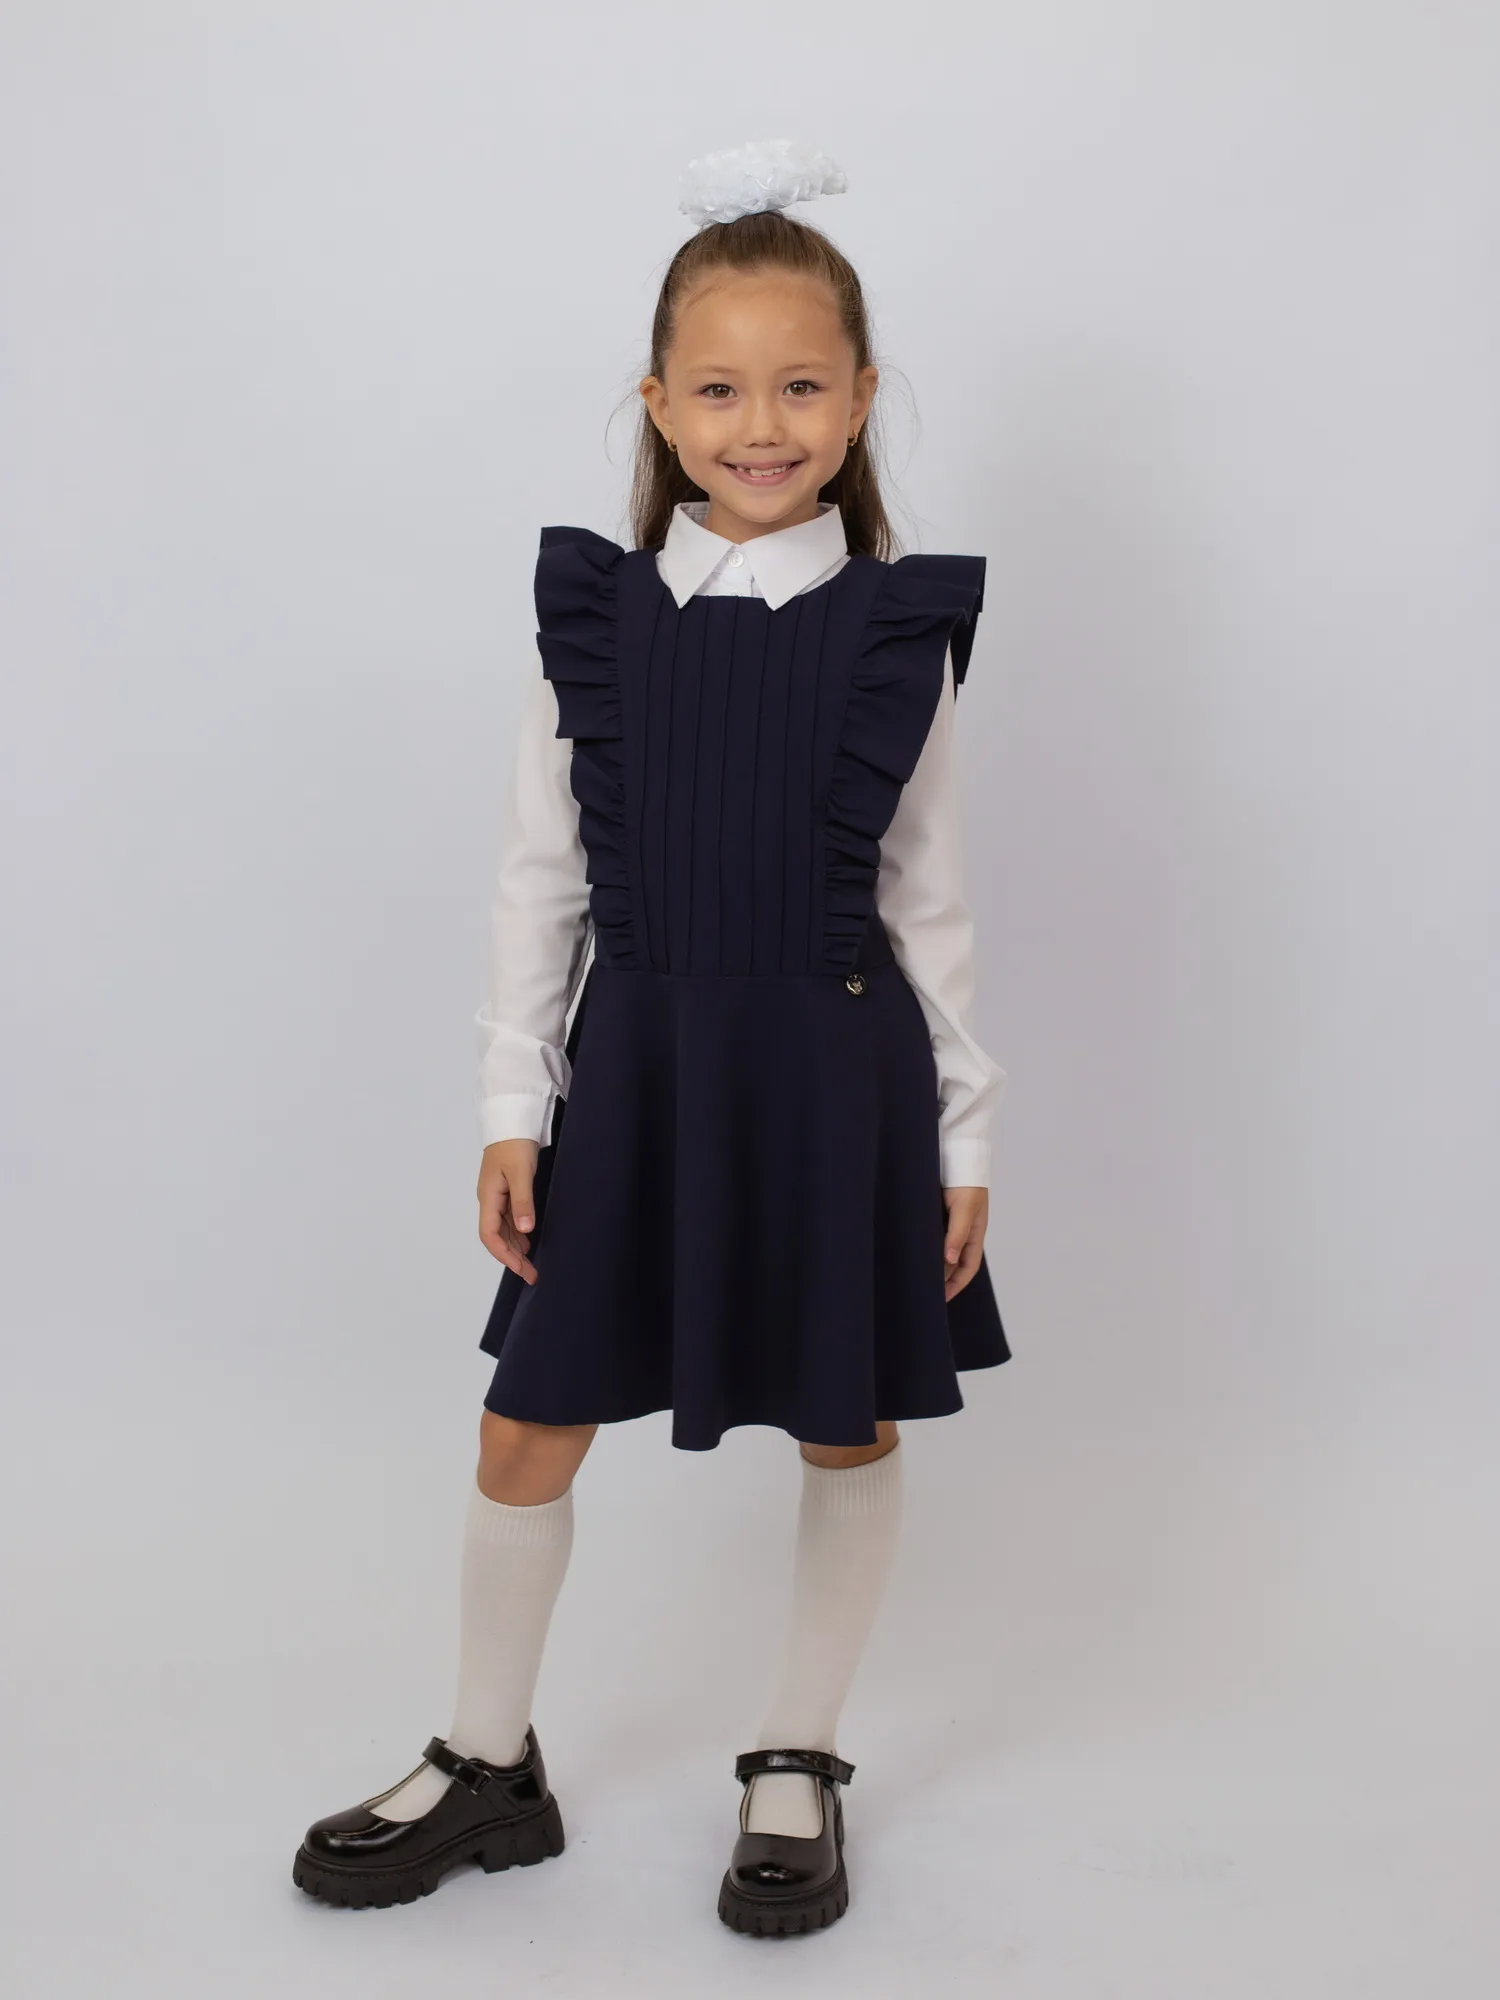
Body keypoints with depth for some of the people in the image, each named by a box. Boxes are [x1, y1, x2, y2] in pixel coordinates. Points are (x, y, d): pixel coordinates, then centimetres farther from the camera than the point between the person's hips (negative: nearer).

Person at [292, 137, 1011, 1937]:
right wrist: (513, 1102, -1)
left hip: (836, 1069, 0)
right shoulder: (595, 612, -2)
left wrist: (962, 1131, 2)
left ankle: (798, 1766, 33)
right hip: (638, 1062, 1)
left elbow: (928, 895, 1)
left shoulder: (897, 630, -4)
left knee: (850, 1429, 11)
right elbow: (539, 873, 2)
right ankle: (486, 1763, 30)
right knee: (528, 1429, 7)